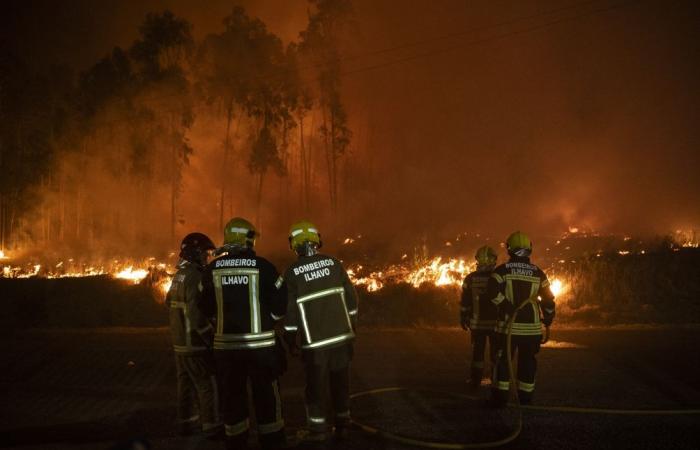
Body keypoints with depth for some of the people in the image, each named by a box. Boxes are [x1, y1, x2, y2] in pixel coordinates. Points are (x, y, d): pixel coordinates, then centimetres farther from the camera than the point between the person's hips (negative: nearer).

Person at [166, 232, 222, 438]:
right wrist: (212, 338, -17)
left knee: (186, 383, 17)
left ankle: (186, 422, 25)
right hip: (195, 344, -9)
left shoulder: (178, 276, 9)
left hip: (179, 343, 9)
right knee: (208, 385, 1)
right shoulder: (195, 277, -20)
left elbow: (169, 301, 21)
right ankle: (212, 425, 8)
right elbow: (197, 315, -26)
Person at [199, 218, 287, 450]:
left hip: (226, 344, 3)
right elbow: (279, 305, -6)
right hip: (259, 343, -2)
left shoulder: (213, 269, 0)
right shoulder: (262, 266, -8)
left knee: (232, 395, 14)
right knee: (266, 396, 9)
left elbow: (207, 307, 8)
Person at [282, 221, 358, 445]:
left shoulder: (292, 273, -8)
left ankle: (318, 430, 12)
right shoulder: (333, 263, -1)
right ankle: (342, 425, 23)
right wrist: (351, 325, 14)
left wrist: (291, 341, 3)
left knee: (316, 385, 9)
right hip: (342, 335, 3)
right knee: (340, 382, 14)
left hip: (315, 341, -2)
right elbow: (351, 296, 3)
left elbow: (289, 311, -6)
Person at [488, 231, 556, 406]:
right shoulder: (538, 273, 4)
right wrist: (548, 319, 16)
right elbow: (548, 298, 6)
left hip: (508, 325, -2)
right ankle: (525, 397, 15)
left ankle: (501, 396, 8)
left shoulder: (503, 269, -3)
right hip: (532, 326, 2)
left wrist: (507, 306, -12)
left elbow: (493, 291, -18)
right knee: (527, 361, 11)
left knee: (504, 360, 7)